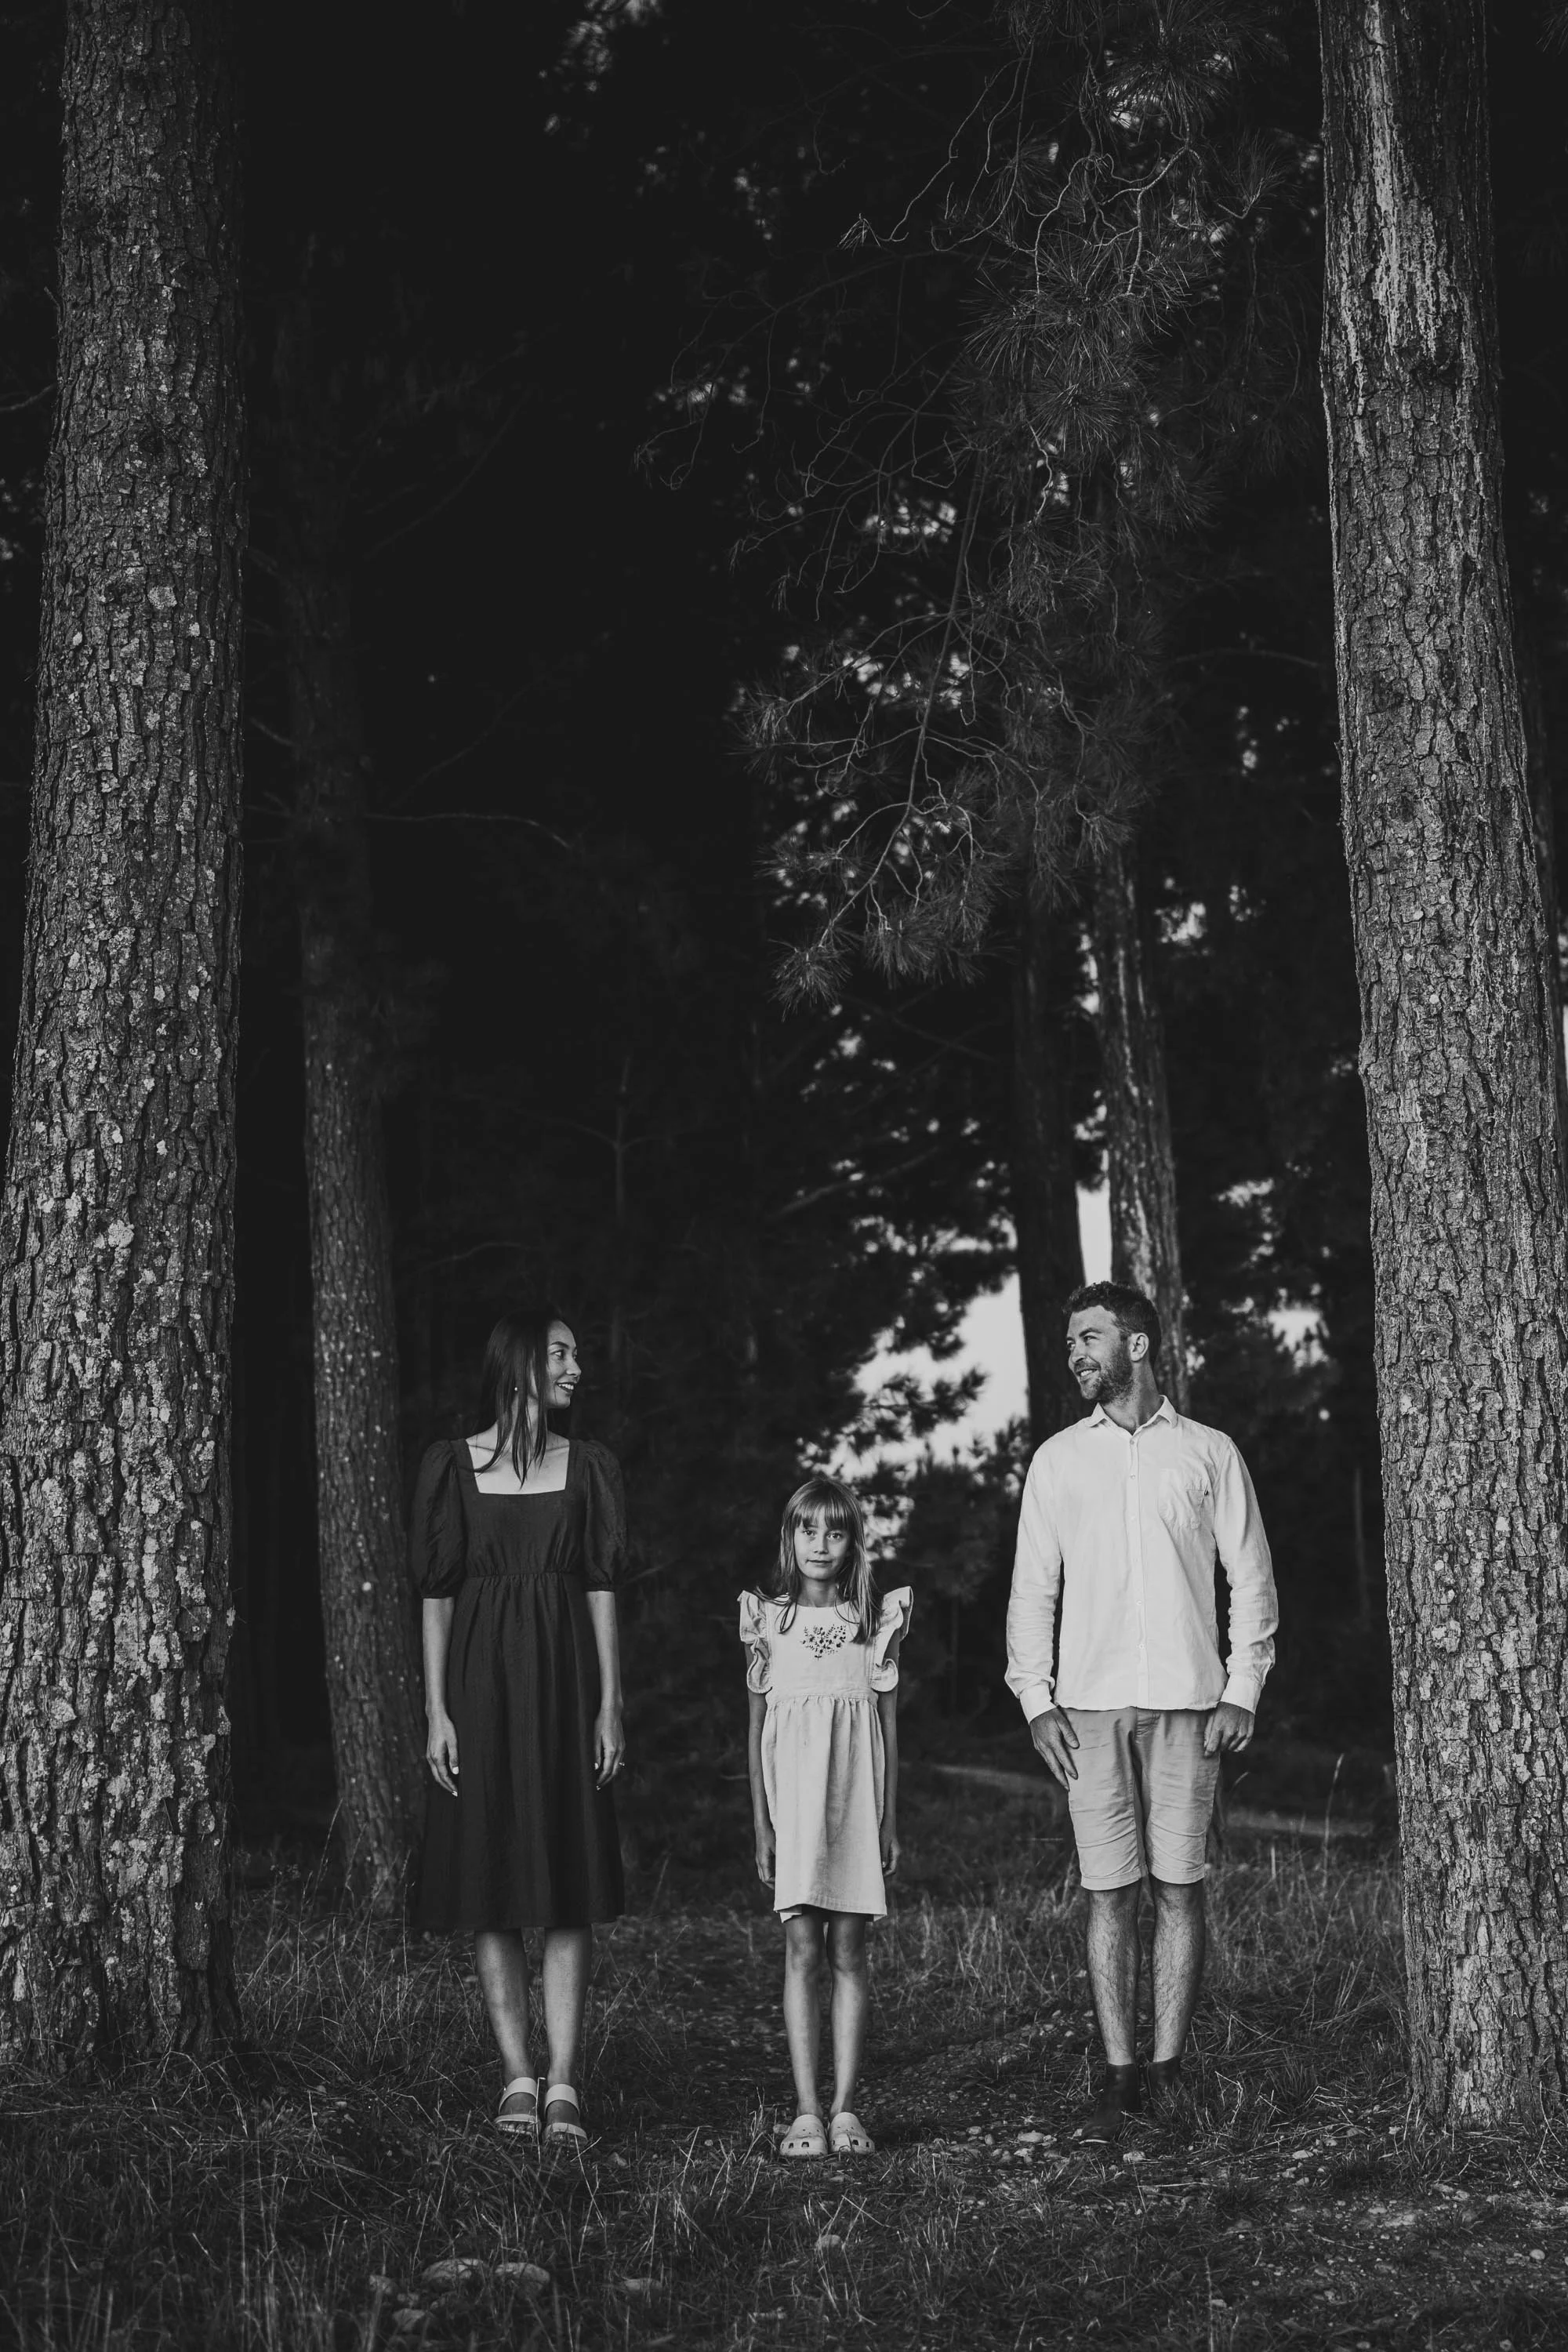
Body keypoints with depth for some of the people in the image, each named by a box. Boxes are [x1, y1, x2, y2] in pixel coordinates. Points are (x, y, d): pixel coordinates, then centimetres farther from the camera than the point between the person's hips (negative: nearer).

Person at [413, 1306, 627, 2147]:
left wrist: (610, 1705, -1)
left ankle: (563, 2081, -2)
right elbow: (437, 1595, 3)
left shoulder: (587, 1468, 8)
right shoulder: (452, 1466, 4)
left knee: (569, 1888, -3)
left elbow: (600, 1590, 6)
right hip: (481, 1677, -1)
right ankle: (517, 2077, 6)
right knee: (490, 1889, 0)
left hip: (564, 1678, 1)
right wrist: (436, 1710, -3)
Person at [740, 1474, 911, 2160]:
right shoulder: (769, 1620, 5)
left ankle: (845, 2108, 2)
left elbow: (888, 1728, 8)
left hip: (855, 1801, 0)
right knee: (802, 1950, -4)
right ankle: (806, 2111, -4)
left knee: (848, 1953, 0)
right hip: (793, 1800, 0)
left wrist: (889, 1820, 5)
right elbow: (756, 1730, 7)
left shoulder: (875, 1621, 6)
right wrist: (762, 1824, 3)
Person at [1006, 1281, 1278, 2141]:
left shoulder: (1209, 1453, 7)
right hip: (1090, 1704, 1)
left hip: (1186, 1702, -1)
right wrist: (1035, 1699, 1)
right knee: (1109, 1893, 0)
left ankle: (1169, 2069, 5)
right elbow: (1032, 1585, 11)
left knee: (1179, 1887, -1)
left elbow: (1251, 1579, 7)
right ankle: (1119, 2078, 3)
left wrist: (1242, 1691, -2)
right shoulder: (1057, 1459, 11)